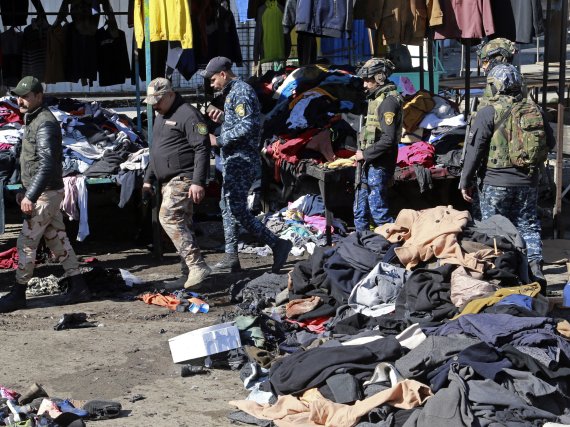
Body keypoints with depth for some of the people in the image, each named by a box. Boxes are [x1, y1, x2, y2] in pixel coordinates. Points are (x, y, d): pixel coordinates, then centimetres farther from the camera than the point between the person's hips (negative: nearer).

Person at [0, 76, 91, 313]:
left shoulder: (45, 124, -18)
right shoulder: (33, 120, 14)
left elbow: (47, 164, -25)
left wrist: (30, 196, -27)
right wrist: (25, 191, 21)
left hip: (46, 193, -10)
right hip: (46, 193, 10)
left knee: (26, 242, -4)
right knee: (58, 240, 12)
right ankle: (78, 288, 16)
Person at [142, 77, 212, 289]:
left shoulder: (187, 115, -11)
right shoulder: (161, 117, 20)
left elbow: (202, 149, -18)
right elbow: (155, 151, 30)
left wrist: (198, 182, -24)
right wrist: (148, 179, 26)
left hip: (183, 179, -10)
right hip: (168, 181, 10)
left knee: (169, 217, -22)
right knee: (181, 223, 9)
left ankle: (197, 266, -26)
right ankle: (193, 270, 14)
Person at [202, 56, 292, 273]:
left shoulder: (241, 91, -14)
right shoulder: (233, 91, 19)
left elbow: (246, 127, -24)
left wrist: (219, 140, -19)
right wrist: (222, 118, 12)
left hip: (241, 160, -11)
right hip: (234, 160, 11)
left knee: (237, 210, -12)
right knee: (228, 207, 13)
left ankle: (277, 244, -10)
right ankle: (231, 257, 18)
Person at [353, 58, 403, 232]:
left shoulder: (388, 101, -16)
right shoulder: (376, 98, 15)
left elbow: (388, 139, -23)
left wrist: (365, 154, -15)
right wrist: (362, 153, 12)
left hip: (379, 166, -10)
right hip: (369, 165, 10)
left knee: (378, 210, -7)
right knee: (360, 211, 14)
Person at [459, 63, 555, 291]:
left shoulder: (489, 112, -10)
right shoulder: (534, 110, 5)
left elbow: (474, 149, -10)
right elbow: (550, 143, 15)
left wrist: (466, 181, -4)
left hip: (496, 182, -4)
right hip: (528, 182, 4)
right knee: (528, 226, 12)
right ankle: (535, 270, 5)